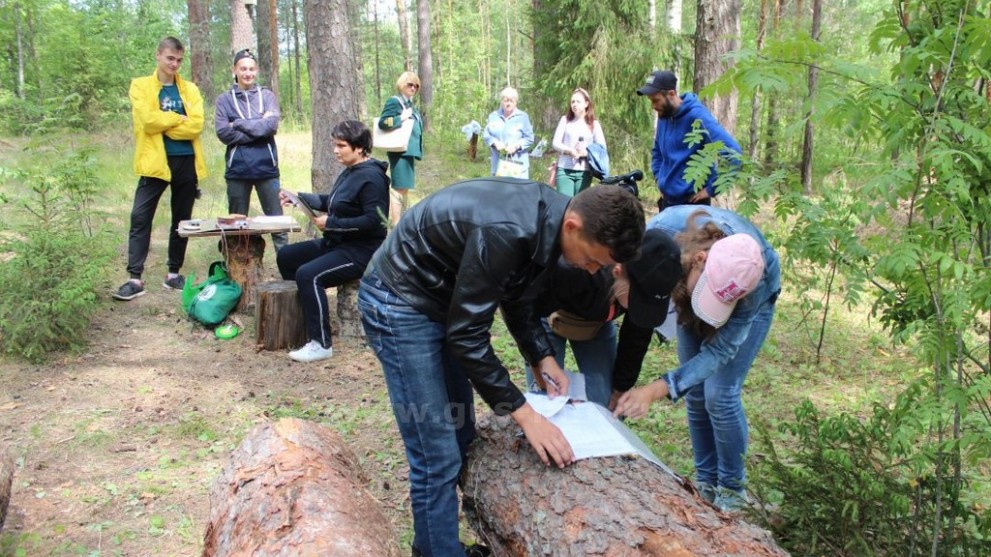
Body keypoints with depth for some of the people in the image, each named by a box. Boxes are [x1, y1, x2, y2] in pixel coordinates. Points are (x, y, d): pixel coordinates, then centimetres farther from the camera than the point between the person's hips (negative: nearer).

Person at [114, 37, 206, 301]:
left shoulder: (190, 89, 10)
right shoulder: (140, 86, 4)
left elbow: (196, 125, -6)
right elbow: (148, 120, -12)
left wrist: (163, 124, -9)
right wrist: (179, 119, -4)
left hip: (186, 162, 3)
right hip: (155, 161, -3)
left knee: (181, 220, 9)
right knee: (140, 218, -7)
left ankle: (173, 274, 20)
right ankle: (135, 278, -3)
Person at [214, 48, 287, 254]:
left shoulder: (267, 95, 7)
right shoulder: (225, 99, 5)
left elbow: (272, 125, -9)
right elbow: (223, 133, -7)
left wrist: (239, 124, -9)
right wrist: (258, 127, -10)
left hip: (266, 167, 0)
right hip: (237, 169, 0)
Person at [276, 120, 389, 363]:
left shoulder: (371, 177, -18)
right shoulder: (350, 172, 11)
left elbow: (373, 221, -26)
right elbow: (330, 202, 22)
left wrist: (331, 224, -24)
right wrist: (297, 198, 10)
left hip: (361, 251, -11)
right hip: (337, 243, 11)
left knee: (309, 275, -28)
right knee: (286, 256, 13)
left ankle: (321, 344, -20)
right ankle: (301, 311, 25)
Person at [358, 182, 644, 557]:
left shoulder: (546, 221, -6)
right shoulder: (505, 233, -34)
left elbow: (517, 299, 9)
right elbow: (466, 335, -28)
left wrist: (544, 360, -2)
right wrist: (524, 414, -24)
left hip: (443, 299, 9)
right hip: (399, 303, -9)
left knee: (459, 439, 16)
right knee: (438, 460, -7)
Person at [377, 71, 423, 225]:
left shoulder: (411, 104, 18)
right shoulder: (394, 101, -7)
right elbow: (382, 122, -16)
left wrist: (418, 150, 14)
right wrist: (401, 118, -19)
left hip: (409, 151, 9)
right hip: (400, 151, -9)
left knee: (405, 189, 14)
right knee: (400, 189, -11)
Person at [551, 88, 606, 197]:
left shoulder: (594, 124, 7)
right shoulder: (565, 120, 8)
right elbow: (555, 143, 4)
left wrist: (587, 152, -15)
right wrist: (569, 151, -15)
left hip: (584, 171, 0)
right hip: (564, 170, 0)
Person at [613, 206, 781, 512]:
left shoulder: (753, 281, -41)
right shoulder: (665, 228, -40)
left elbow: (718, 351, -36)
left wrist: (656, 390, -45)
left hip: (752, 297, -3)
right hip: (689, 288, 3)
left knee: (720, 395, -12)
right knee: (695, 393, 2)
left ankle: (732, 489, 9)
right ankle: (706, 483, 18)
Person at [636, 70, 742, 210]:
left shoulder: (696, 116, -18)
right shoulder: (663, 117, 5)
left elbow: (732, 153, -26)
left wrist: (711, 189, -20)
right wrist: (659, 178, 12)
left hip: (693, 201, -8)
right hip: (668, 200, 8)